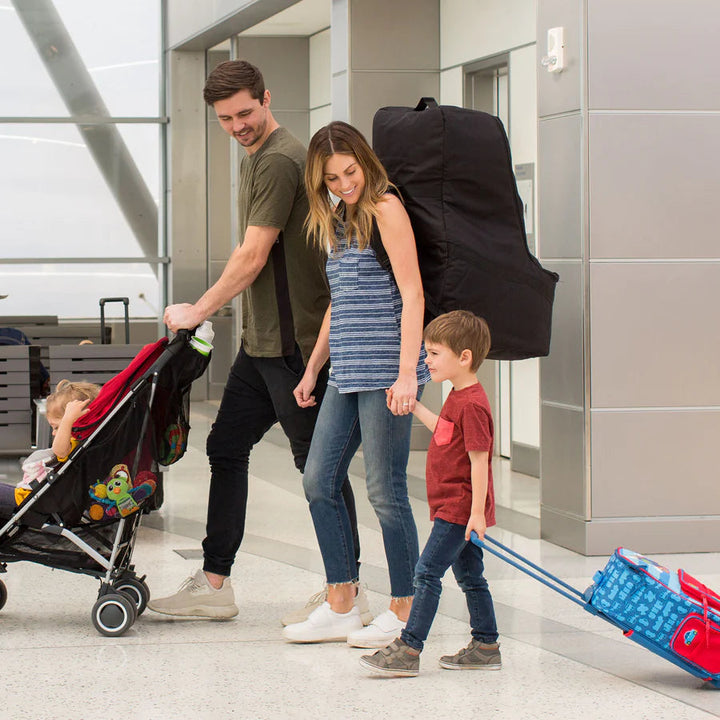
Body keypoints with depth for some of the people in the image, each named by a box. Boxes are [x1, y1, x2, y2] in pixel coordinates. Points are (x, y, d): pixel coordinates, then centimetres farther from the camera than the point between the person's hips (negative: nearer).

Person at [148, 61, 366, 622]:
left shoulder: (280, 161, -15)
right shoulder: (255, 159, 17)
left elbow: (253, 257, -16)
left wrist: (198, 312, -7)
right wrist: (207, 311, 18)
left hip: (294, 339, -10)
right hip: (262, 341, 10)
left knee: (318, 460, -4)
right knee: (227, 447, 11)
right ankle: (214, 585, 17)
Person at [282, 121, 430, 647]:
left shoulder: (385, 209, -8)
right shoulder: (339, 220, 18)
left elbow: (412, 295, -14)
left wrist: (407, 373, -21)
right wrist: (313, 368, 26)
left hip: (384, 369, -9)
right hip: (348, 373, 9)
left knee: (385, 490, -3)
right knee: (319, 481, 7)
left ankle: (404, 612, 7)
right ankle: (341, 608, 14)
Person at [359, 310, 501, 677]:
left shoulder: (472, 405, -20)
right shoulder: (458, 397, 11)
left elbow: (479, 460, -23)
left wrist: (477, 512, -24)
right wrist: (414, 406, 30)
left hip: (459, 509, -10)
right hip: (454, 508, 10)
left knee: (427, 572, -11)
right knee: (469, 576, 14)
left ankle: (408, 650, -12)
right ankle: (486, 646, 20)